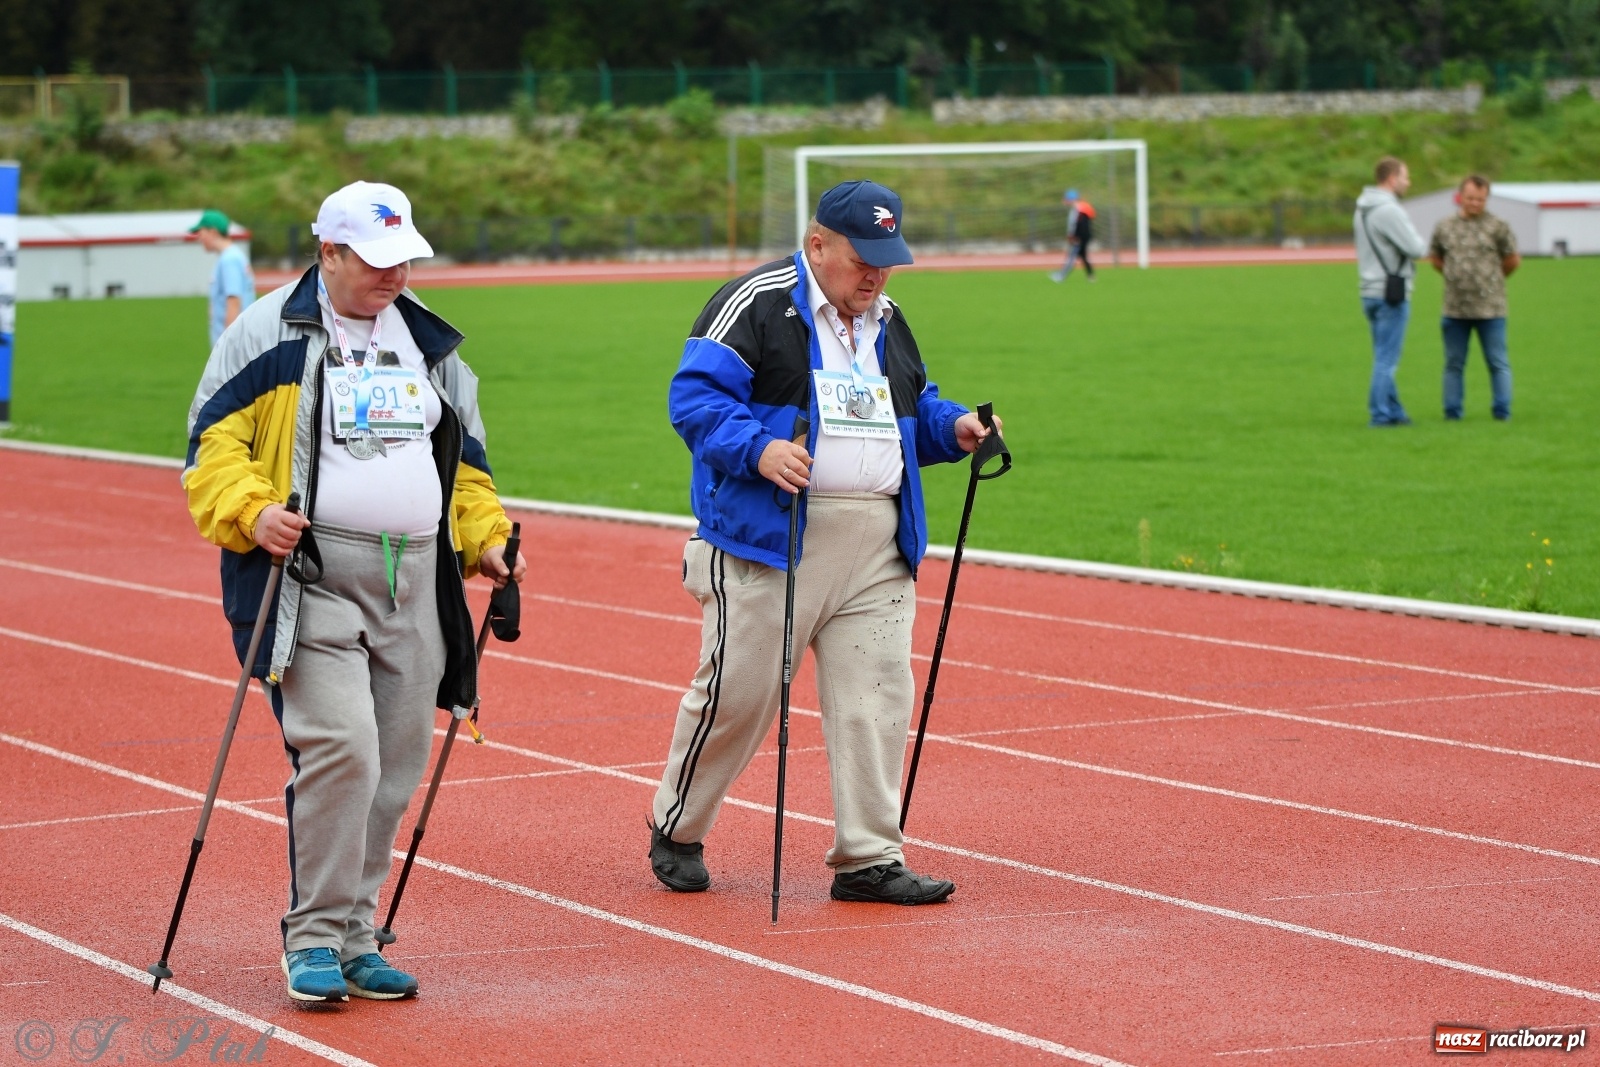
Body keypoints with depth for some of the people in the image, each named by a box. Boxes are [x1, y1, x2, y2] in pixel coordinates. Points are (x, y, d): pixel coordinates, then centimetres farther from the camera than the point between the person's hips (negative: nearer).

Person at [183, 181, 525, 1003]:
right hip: (312, 577, -6)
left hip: (416, 582, 6)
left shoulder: (430, 342, 18)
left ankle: (352, 935, 17)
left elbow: (465, 456, 26)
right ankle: (314, 939, -7)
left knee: (395, 767, 5)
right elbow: (213, 441, -3)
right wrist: (249, 510, -20)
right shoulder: (270, 333, -1)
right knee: (340, 750, -18)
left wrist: (486, 539, 12)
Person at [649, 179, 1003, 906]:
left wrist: (953, 429, 8)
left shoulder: (887, 322, 19)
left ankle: (869, 858, 6)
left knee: (877, 697, 0)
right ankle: (675, 832, 19)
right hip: (769, 539, -6)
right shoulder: (755, 304, -5)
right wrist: (757, 449, -26)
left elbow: (915, 409, 30)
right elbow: (695, 395, -11)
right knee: (739, 692, -2)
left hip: (878, 548, 6)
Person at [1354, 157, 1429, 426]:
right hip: (1391, 294, -9)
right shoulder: (1388, 211, -17)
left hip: (1371, 291, 9)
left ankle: (1394, 411, 19)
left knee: (1385, 358, 14)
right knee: (1386, 359, -5)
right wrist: (1422, 244, 4)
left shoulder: (1362, 210, 13)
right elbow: (1416, 249, -19)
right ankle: (1381, 415, -3)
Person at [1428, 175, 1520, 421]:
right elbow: (1436, 259, 21)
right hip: (1454, 309, 3)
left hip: (1490, 309, -3)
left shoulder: (1497, 227, 0)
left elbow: (1513, 261, 6)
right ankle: (1452, 411, 12)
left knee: (1498, 363, 1)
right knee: (1454, 364, 7)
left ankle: (1502, 411, 4)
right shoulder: (1445, 228, 8)